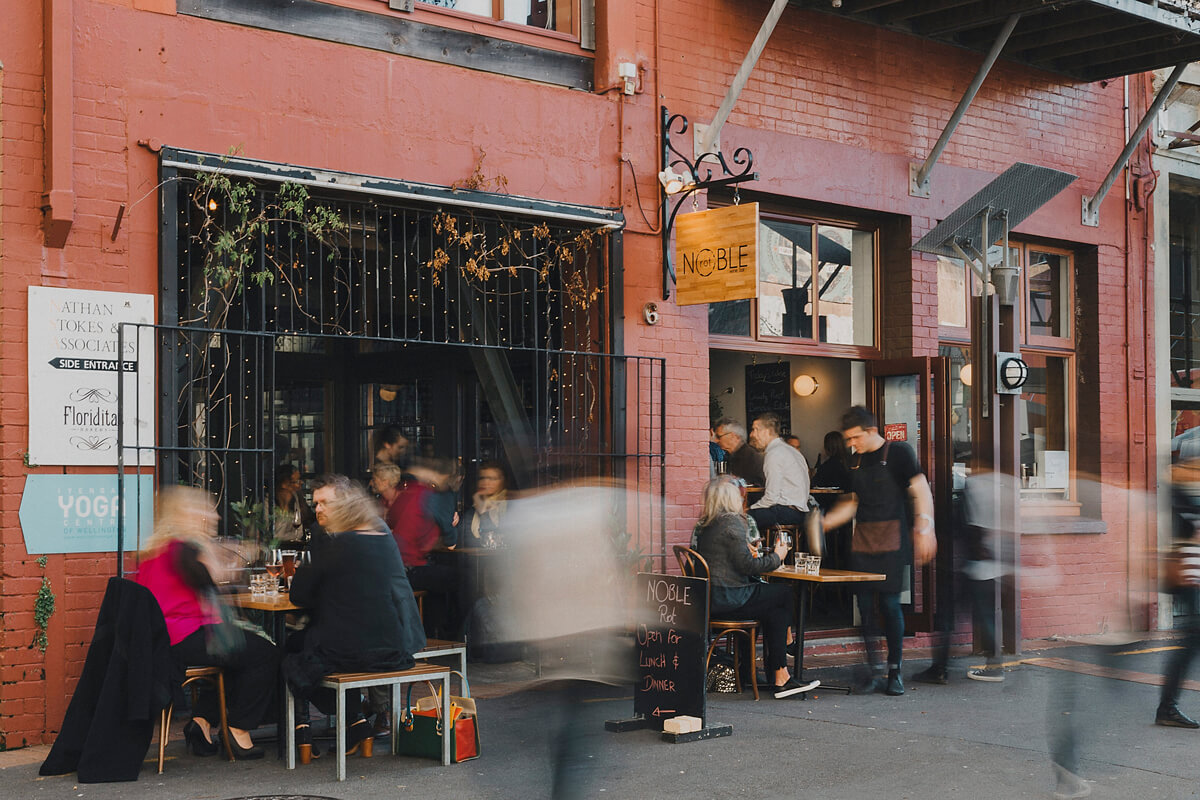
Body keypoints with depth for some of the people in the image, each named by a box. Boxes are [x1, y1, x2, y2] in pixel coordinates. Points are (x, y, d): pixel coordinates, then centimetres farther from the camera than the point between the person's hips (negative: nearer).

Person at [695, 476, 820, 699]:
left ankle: (781, 679, 1)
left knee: (775, 611, 10)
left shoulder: (706, 525, 14)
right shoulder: (731, 523, -14)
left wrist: (748, 555, 25)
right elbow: (746, 565, -15)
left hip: (710, 597, 9)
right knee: (785, 594, 4)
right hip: (729, 600, -9)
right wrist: (776, 557, -2)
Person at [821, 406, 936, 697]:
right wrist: (825, 521, 11)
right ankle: (872, 670, 7)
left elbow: (921, 493, -8)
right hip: (862, 540, 6)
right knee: (864, 604, 0)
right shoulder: (855, 461, 16)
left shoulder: (898, 453, -3)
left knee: (889, 603, -8)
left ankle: (895, 670, 3)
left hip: (891, 540, -6)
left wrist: (924, 530, -18)